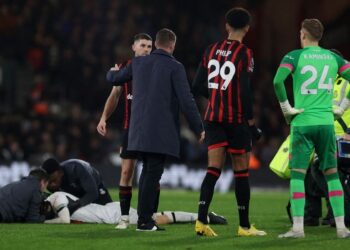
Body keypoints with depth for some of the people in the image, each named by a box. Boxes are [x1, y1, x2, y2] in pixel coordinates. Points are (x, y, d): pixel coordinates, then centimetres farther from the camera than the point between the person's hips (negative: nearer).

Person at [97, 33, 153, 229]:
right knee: (127, 171, -2)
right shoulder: (125, 68, 6)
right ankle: (124, 217, 3)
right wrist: (104, 118, 3)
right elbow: (115, 95, 13)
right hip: (131, 127, 1)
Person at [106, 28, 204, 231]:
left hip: (139, 129, 6)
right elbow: (186, 101, -10)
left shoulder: (138, 63, 10)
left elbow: (115, 79, 26)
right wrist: (199, 129, -1)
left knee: (147, 172, 17)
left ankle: (145, 217, 18)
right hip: (162, 130, -6)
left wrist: (113, 72, 51)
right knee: (153, 174, -4)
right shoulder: (175, 67, -7)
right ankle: (144, 220, -6)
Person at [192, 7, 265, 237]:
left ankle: (201, 220, -13)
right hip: (236, 119, -5)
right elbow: (245, 93, -15)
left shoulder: (211, 50, 6)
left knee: (214, 169, 1)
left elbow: (198, 87, 8)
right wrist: (252, 124, -8)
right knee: (241, 171, 5)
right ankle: (244, 226, 11)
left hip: (213, 117, 5)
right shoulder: (245, 54, -10)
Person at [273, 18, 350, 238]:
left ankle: (298, 227, -7)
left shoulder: (295, 56, -2)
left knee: (297, 174, 0)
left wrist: (286, 109, -6)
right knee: (332, 174, 9)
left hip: (302, 123, -3)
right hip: (326, 122, 3)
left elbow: (278, 81, -17)